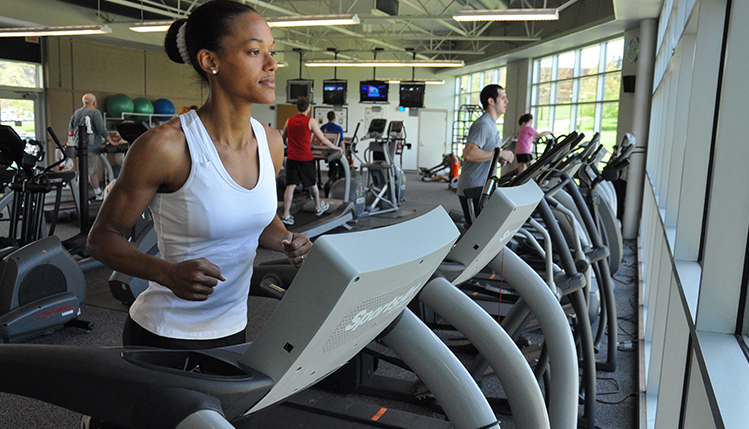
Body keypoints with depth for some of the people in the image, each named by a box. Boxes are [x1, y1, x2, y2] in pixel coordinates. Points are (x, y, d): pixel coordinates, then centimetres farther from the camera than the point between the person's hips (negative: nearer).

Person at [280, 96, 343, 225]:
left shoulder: (289, 121, 9)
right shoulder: (310, 121, -5)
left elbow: (284, 139, 22)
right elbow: (323, 139, -4)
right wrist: (336, 148, 8)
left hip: (292, 158, 4)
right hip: (305, 158, -4)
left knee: (290, 186, 1)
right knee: (312, 184, 14)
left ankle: (286, 215, -2)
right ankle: (318, 207, 33)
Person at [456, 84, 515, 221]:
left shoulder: (491, 125, 19)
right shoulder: (483, 125, -15)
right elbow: (469, 153, -27)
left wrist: (500, 157, 9)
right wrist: (499, 154, -21)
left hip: (482, 189, 10)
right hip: (472, 190, -10)